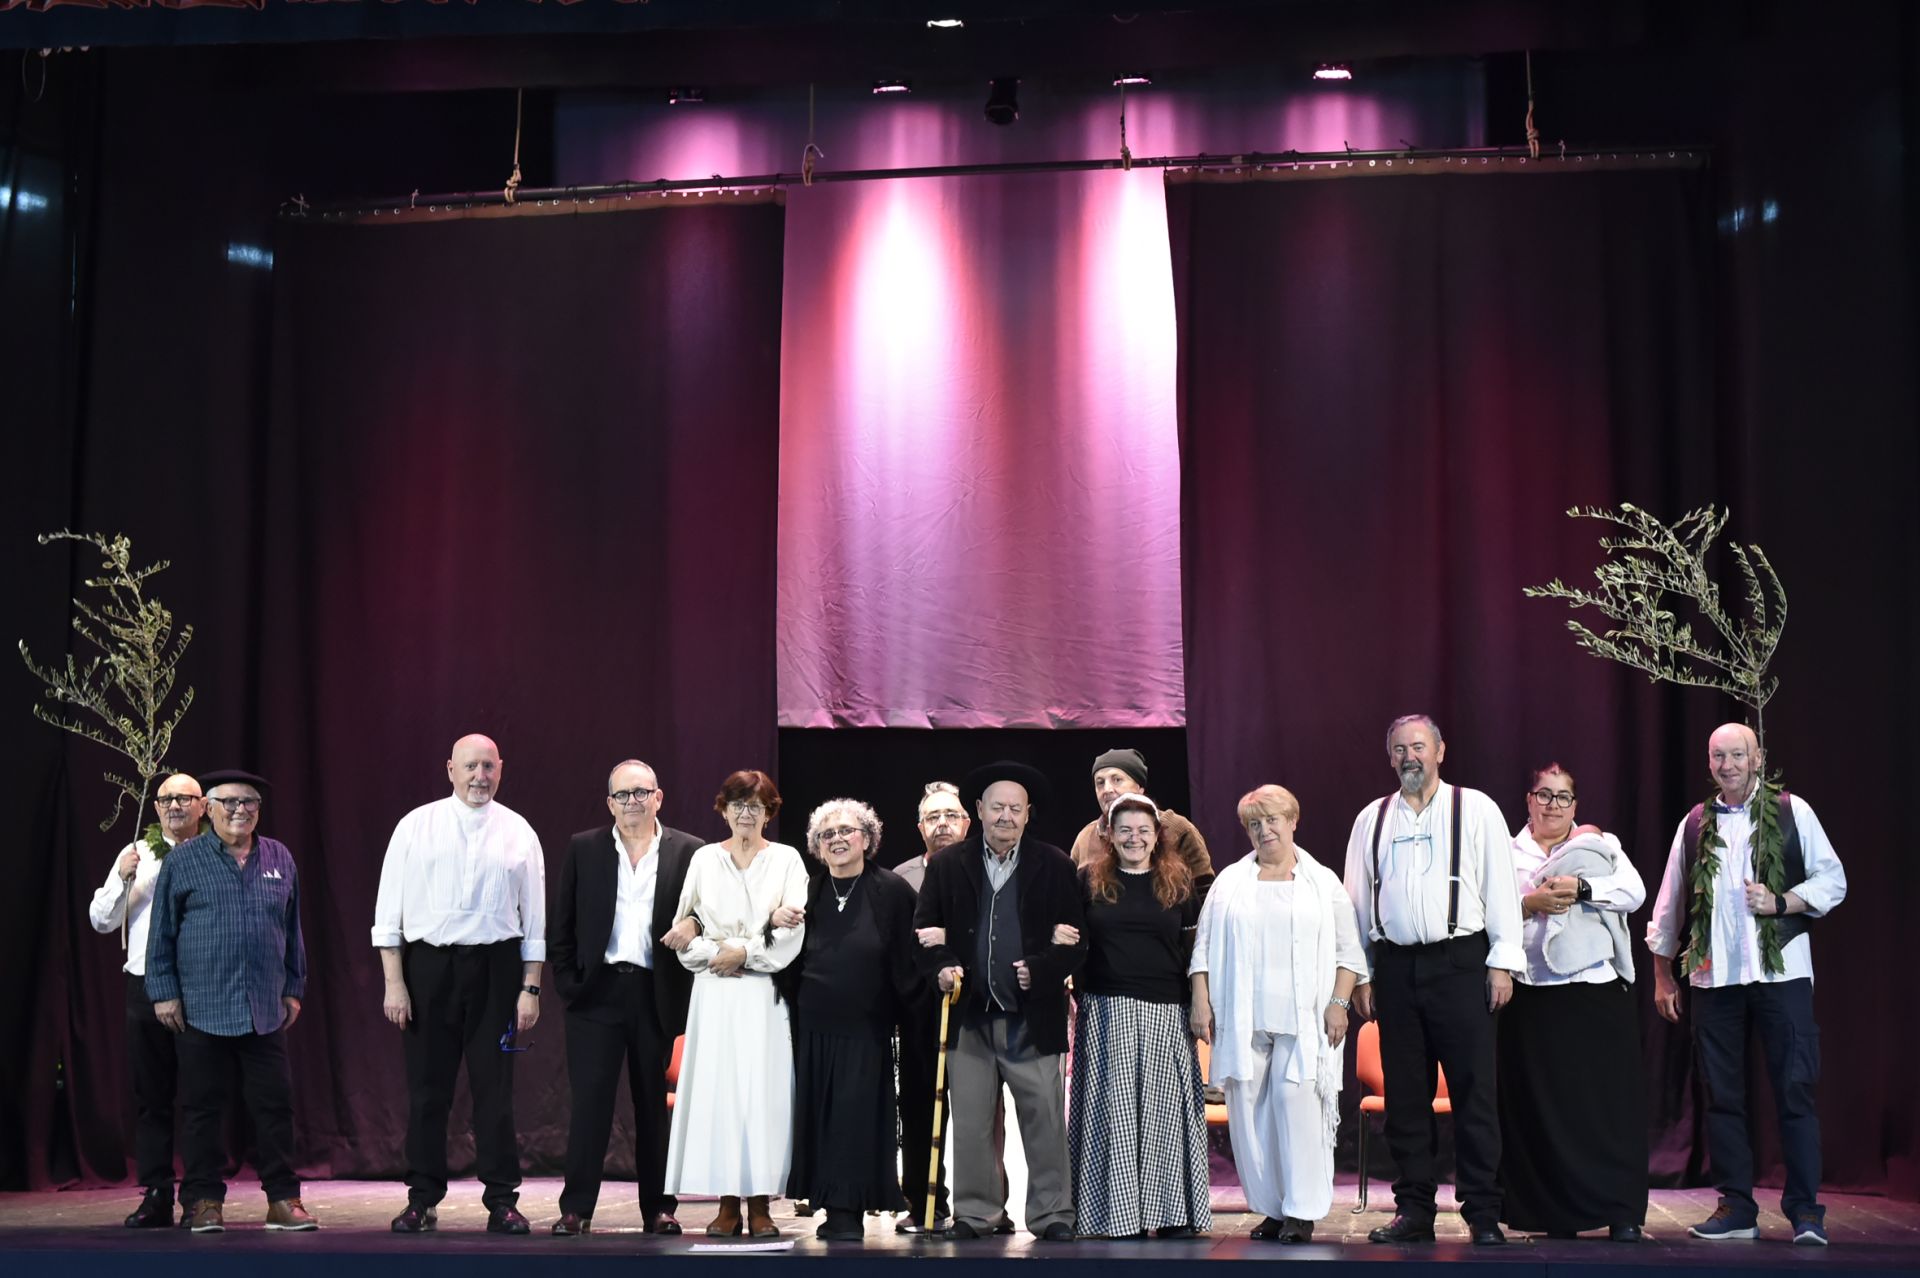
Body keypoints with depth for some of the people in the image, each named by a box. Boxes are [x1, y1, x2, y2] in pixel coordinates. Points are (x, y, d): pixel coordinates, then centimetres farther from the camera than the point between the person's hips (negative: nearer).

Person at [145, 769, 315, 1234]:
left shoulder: (280, 859, 11)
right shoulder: (183, 861, 2)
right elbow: (161, 933, 2)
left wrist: (293, 990, 13)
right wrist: (164, 993, -2)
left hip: (266, 1010, 2)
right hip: (202, 1008, -2)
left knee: (274, 1105, 3)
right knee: (202, 1108, 4)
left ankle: (283, 1199, 9)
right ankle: (204, 1200, 13)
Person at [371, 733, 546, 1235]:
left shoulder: (518, 832, 4)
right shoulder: (416, 826, 2)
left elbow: (534, 917, 5)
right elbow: (389, 910, 1)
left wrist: (530, 988, 0)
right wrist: (394, 982, -5)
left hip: (496, 965, 0)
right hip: (428, 963, 0)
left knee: (494, 1086, 3)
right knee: (427, 1087, 5)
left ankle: (502, 1201, 11)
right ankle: (422, 1200, 15)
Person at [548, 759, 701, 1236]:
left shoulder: (689, 853, 2)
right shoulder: (584, 849, 6)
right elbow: (562, 924, 7)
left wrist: (689, 991, -4)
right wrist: (567, 982, -1)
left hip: (657, 995, 0)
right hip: (597, 991, 0)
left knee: (654, 1103, 7)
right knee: (590, 1100, -2)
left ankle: (658, 1207, 15)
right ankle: (576, 1208, 3)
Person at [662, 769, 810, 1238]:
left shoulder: (787, 859, 7)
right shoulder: (704, 859, 11)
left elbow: (794, 929, -2)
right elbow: (685, 927, 7)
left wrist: (744, 952, -8)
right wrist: (713, 954, -8)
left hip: (765, 992, -1)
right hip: (714, 991, 1)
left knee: (764, 1089, -5)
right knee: (715, 1087, -3)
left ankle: (759, 1205, -1)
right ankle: (727, 1204, 2)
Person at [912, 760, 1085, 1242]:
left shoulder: (1054, 867, 5)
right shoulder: (946, 866, 8)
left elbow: (1077, 938, 4)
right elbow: (924, 929, 9)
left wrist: (1042, 969, -11)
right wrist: (941, 966, -9)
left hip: (1033, 1017, -1)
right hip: (970, 1015, 1)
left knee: (1045, 1119, 0)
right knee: (971, 1121, 5)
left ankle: (1052, 1212, 10)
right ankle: (975, 1212, 16)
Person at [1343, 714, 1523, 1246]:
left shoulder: (1475, 809, 3)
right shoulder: (1372, 818, 11)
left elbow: (1501, 886, 0)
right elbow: (1358, 899, 13)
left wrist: (1503, 961, -6)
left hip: (1460, 962, -3)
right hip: (1395, 967, 3)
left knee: (1474, 1092, -3)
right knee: (1405, 1096, 7)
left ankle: (1483, 1213, 4)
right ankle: (1414, 1211, 15)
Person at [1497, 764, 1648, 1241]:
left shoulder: (1600, 845, 13)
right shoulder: (1508, 854, 13)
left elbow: (1634, 892, -2)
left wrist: (1580, 889, -15)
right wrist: (1529, 904, -12)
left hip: (1597, 991, -1)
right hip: (1532, 994, 1)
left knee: (1608, 1100, -3)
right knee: (1542, 1104, 1)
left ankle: (1623, 1212, 1)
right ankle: (1557, 1214, 8)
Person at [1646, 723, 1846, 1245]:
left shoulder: (1792, 812, 3)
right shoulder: (1695, 825, 12)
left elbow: (1833, 880, 3)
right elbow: (1670, 903, 16)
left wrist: (1780, 901, -13)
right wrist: (1662, 974, 15)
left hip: (1781, 971, -3)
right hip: (1714, 977, 3)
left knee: (1795, 1090, -4)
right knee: (1722, 1094, 6)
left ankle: (1805, 1209, 2)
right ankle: (1735, 1207, 14)